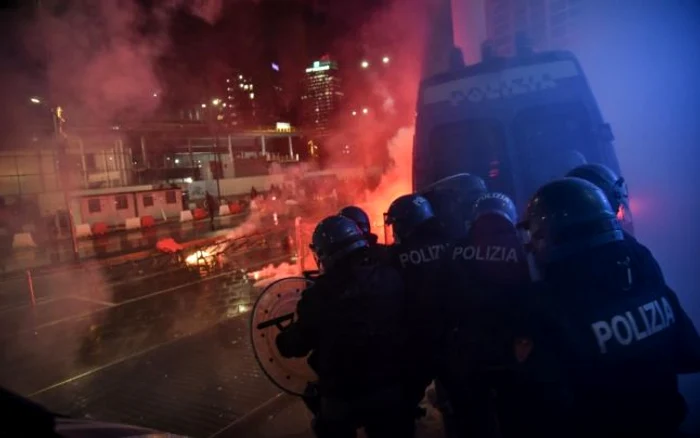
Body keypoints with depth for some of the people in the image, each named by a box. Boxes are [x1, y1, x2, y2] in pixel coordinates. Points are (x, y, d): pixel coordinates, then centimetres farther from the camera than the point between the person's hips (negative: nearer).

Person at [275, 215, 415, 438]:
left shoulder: (318, 295, -18)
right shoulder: (390, 278, -12)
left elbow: (296, 346, -6)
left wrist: (283, 339, 14)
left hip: (341, 396, -2)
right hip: (390, 389, 2)